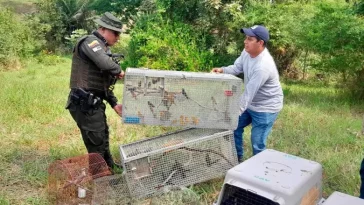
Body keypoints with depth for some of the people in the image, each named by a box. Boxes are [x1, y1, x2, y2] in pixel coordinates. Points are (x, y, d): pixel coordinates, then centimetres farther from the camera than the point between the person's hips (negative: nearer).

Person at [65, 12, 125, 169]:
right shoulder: (90, 42, -12)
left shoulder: (102, 48, 18)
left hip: (94, 102, 11)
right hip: (84, 103, -10)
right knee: (96, 142, -1)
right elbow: (106, 64, -33)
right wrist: (119, 71, -12)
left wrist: (114, 103, 12)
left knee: (103, 136, 24)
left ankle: (109, 167, 43)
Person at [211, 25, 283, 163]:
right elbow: (237, 68, 7)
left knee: (257, 145, -3)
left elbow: (248, 94, -35)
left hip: (265, 108, -9)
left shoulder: (263, 66, -36)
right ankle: (237, 159, 36)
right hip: (251, 103, 9)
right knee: (234, 127, 17)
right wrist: (222, 70, -14)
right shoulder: (248, 52, -8)